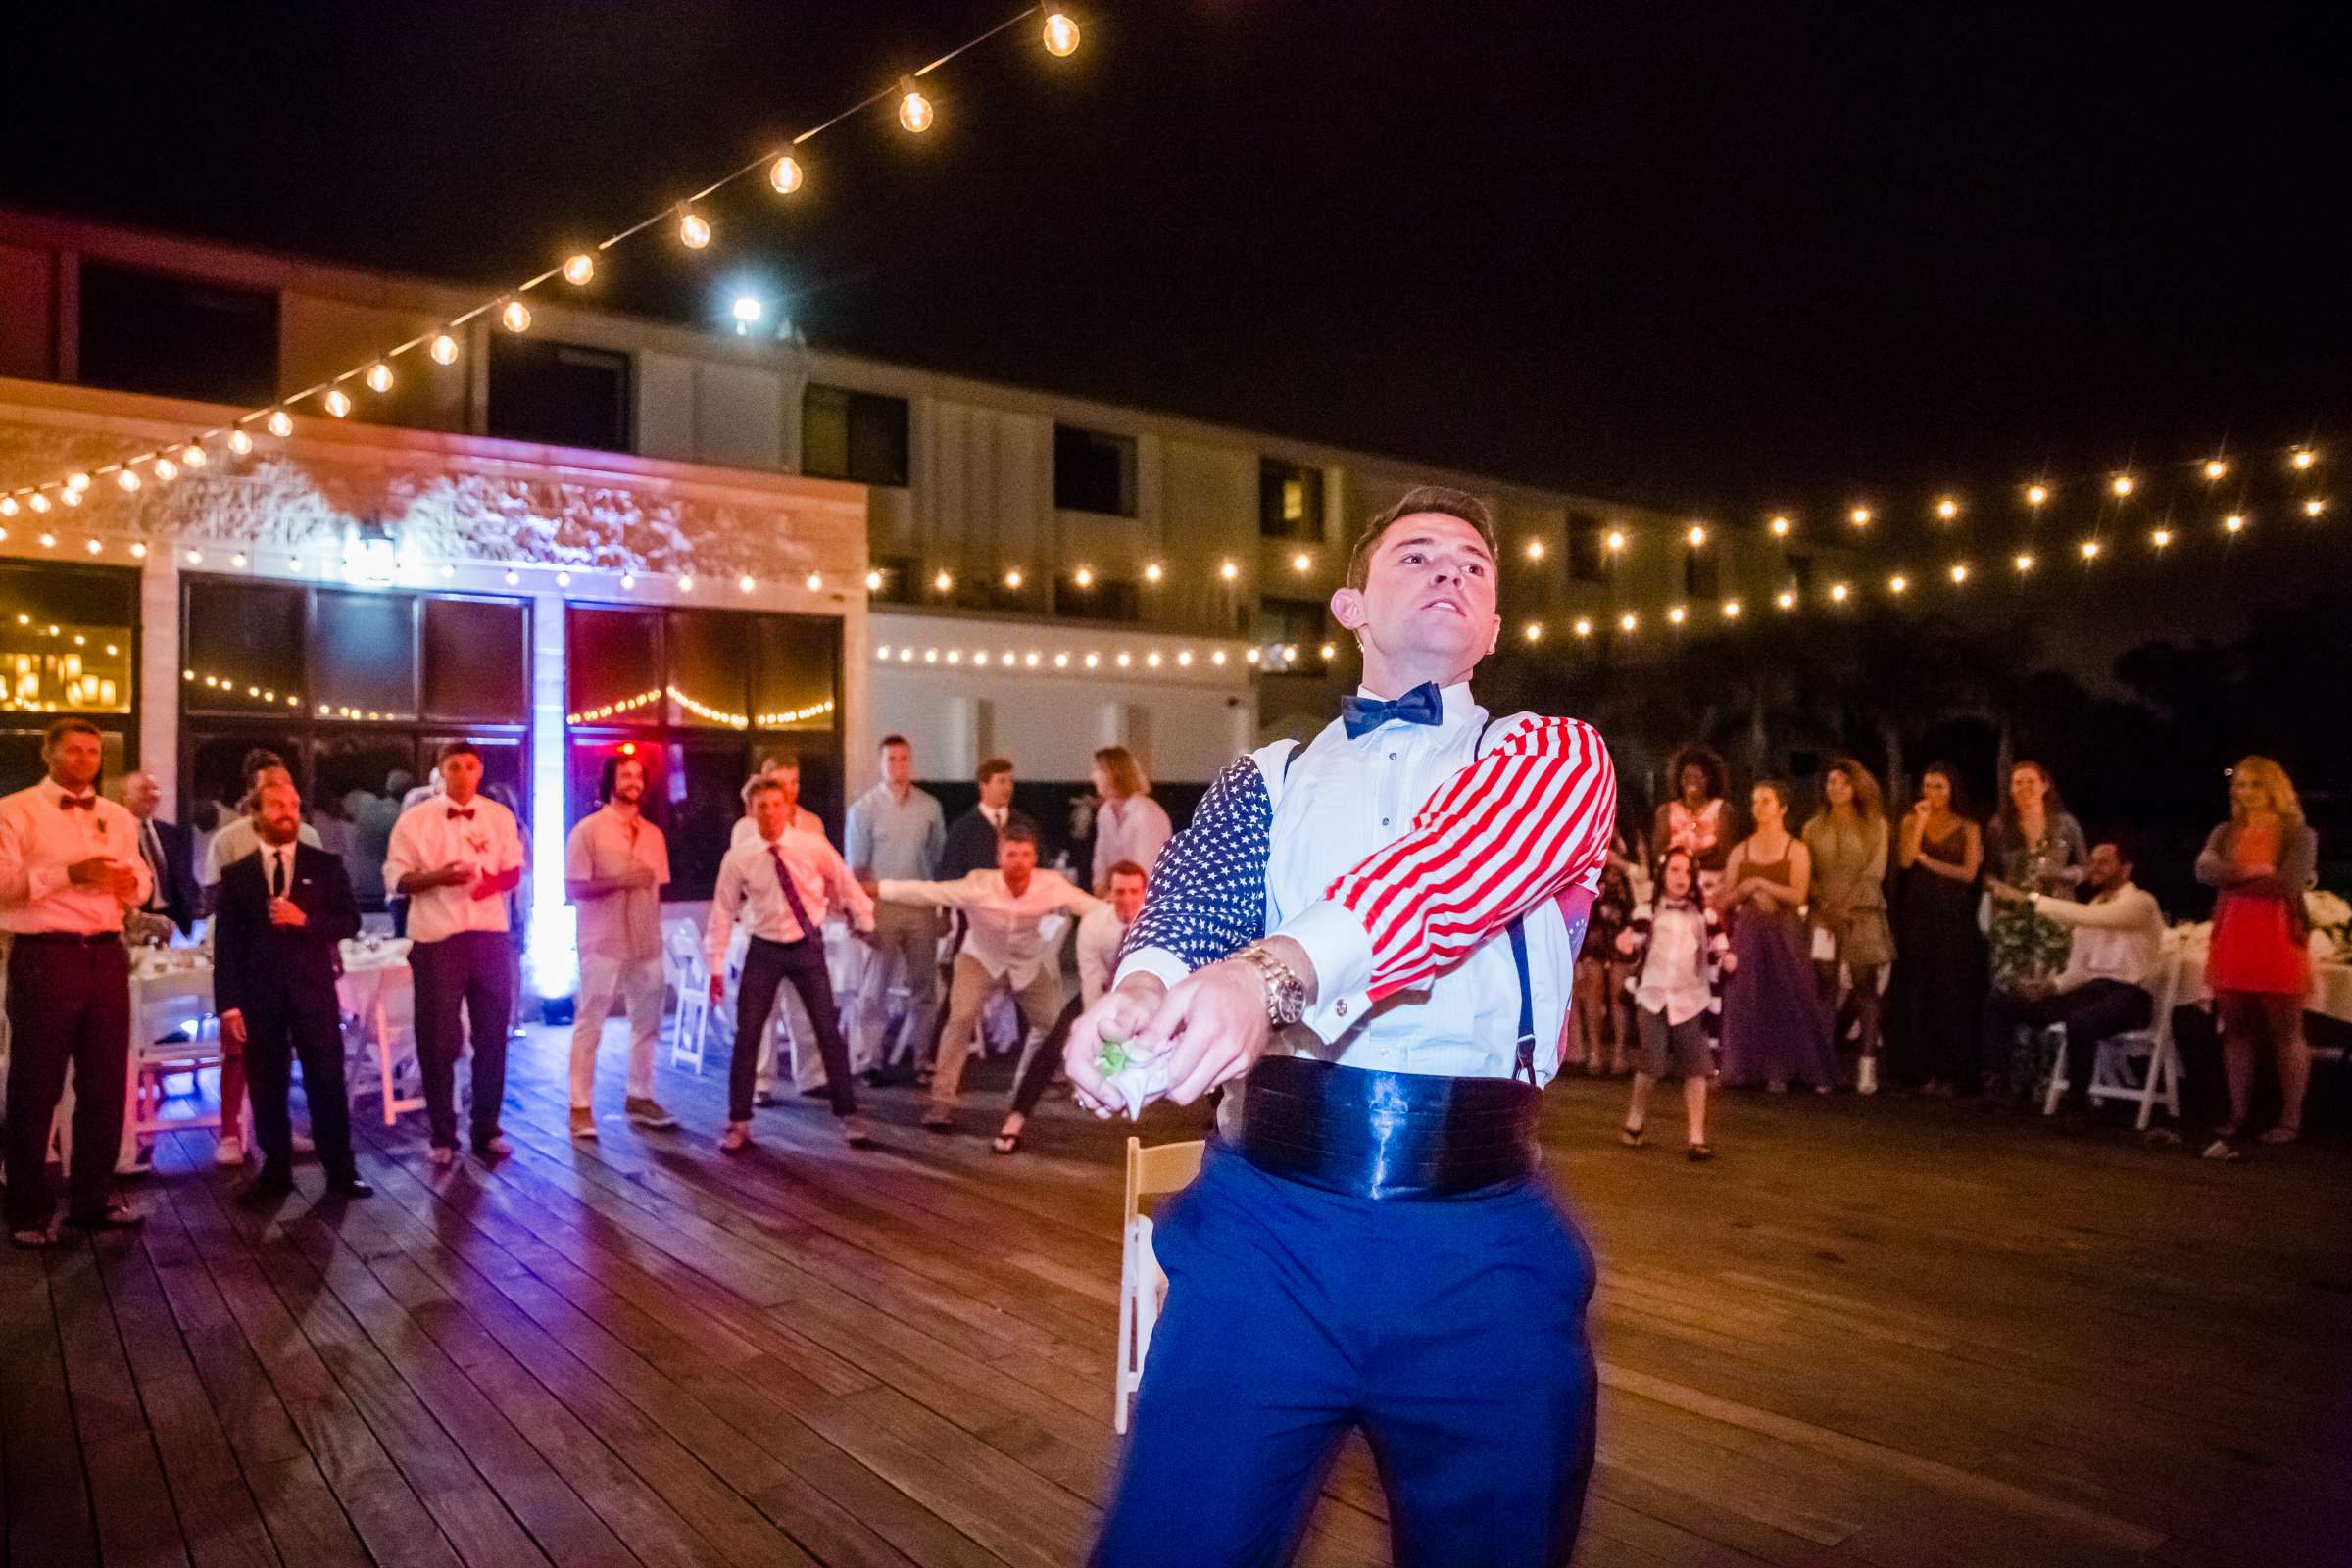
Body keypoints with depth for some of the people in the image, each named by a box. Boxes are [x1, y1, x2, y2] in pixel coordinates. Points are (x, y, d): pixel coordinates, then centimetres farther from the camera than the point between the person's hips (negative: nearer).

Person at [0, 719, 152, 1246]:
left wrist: (133, 881, -5)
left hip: (107, 955, 6)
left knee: (106, 1084, 9)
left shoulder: (118, 818, 14)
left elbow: (142, 880, 18)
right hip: (44, 956, -6)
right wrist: (70, 872, -23)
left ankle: (91, 1199, 21)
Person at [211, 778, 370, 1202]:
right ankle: (275, 1170, 16)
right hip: (259, 993, 1)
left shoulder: (326, 865, 7)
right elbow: (225, 943, 3)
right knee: (267, 1086, 6)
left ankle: (341, 1170, 6)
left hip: (313, 988, -1)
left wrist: (306, 920, -15)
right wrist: (228, 1002, -4)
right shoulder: (236, 874, 7)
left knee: (327, 1081, 0)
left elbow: (350, 921, 2)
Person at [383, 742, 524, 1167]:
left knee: (492, 1035, 7)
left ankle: (487, 1130, 19)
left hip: (489, 935, 3)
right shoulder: (415, 819, -1)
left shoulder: (500, 817, 8)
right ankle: (443, 1136, 13)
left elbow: (514, 869, 12)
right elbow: (396, 878, -3)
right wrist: (436, 877, -20)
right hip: (435, 939, -3)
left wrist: (494, 881, -10)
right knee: (438, 1039, 2)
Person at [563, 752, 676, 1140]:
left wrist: (654, 930, 9)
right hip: (603, 945, -5)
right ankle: (581, 1106, 3)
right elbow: (573, 889, -10)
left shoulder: (654, 834, 11)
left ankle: (639, 1097, 19)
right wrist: (620, 881, -19)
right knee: (589, 1024, -1)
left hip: (646, 944, 5)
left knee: (647, 1023, 9)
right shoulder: (587, 830, -5)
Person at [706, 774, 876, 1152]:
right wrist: (716, 967, -2)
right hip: (764, 950, 0)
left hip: (807, 947, 0)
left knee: (828, 1032, 3)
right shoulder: (737, 859, -9)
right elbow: (723, 913, -2)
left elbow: (845, 885, 4)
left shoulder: (815, 846, -10)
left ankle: (847, 1115, 16)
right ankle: (738, 1122, 17)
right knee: (746, 1035, 2)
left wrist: (866, 923, 13)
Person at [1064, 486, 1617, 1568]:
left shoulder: (1554, 754, 9)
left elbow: (1470, 858, -13)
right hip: (1267, 1220, 1)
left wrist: (1275, 969, -31)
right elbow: (1188, 902, -3)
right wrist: (1142, 990, -29)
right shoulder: (1266, 784, 16)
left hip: (1485, 1243, 0)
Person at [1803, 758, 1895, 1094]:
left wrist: (1847, 905, -10)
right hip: (1824, 915, 2)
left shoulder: (1875, 824, 5)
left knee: (1865, 987, -2)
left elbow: (1875, 871, -2)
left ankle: (1867, 1066, -3)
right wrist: (1826, 905, -8)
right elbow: (1806, 873, 7)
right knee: (1826, 987, -1)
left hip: (1862, 913, -2)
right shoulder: (1814, 827, 12)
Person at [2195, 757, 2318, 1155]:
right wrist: (2257, 872, -14)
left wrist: (2234, 877, -6)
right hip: (2232, 941, 4)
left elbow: (2291, 882, -15)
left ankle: (2291, 1119, 6)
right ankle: (2238, 1113, 14)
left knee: (2285, 1031, -1)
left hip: (2279, 940, -4)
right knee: (2236, 1029, 7)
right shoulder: (2225, 832, 12)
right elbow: (2204, 871, -5)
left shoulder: (2298, 834, -1)